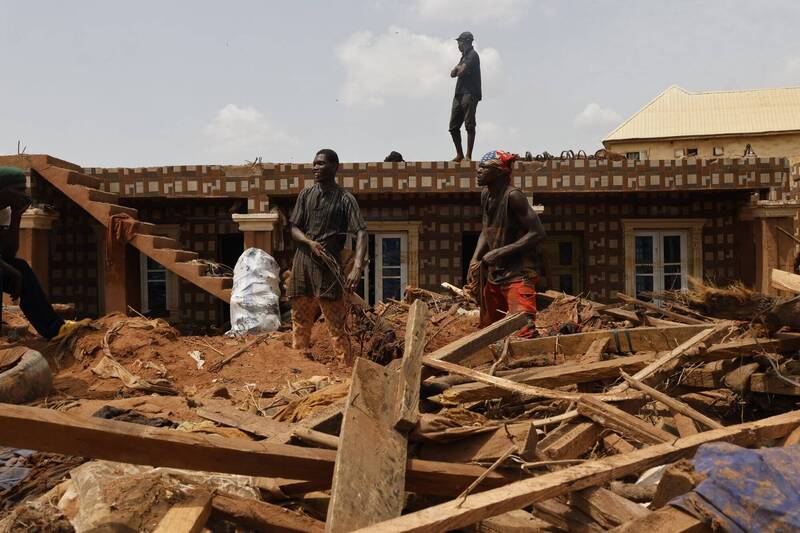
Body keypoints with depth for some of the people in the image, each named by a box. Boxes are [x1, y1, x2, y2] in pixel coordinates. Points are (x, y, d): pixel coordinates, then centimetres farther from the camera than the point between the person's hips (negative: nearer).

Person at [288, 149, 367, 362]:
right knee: (300, 322, 10)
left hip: (329, 267, -4)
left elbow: (361, 233, -12)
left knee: (336, 324, -6)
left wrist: (357, 268, -27)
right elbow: (294, 229, 9)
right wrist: (311, 243, -13)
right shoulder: (306, 195, 10)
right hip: (302, 264, 4)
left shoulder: (345, 199, -3)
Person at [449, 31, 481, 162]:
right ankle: (459, 155, 15)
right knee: (453, 127, 7)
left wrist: (459, 68, 7)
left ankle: (468, 156, -12)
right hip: (459, 94, 10)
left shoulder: (472, 55, -5)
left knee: (469, 125, -10)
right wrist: (458, 68, -1)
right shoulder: (464, 56, 24)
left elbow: (461, 72, -15)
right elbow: (453, 73, 19)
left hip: (470, 94, -10)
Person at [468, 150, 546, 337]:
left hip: (518, 275, -9)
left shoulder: (513, 196, -17)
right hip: (494, 275, 9)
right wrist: (475, 259, 1)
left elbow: (537, 233, -20)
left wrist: (500, 252, -20)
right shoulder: (486, 196, 8)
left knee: (524, 331, -18)